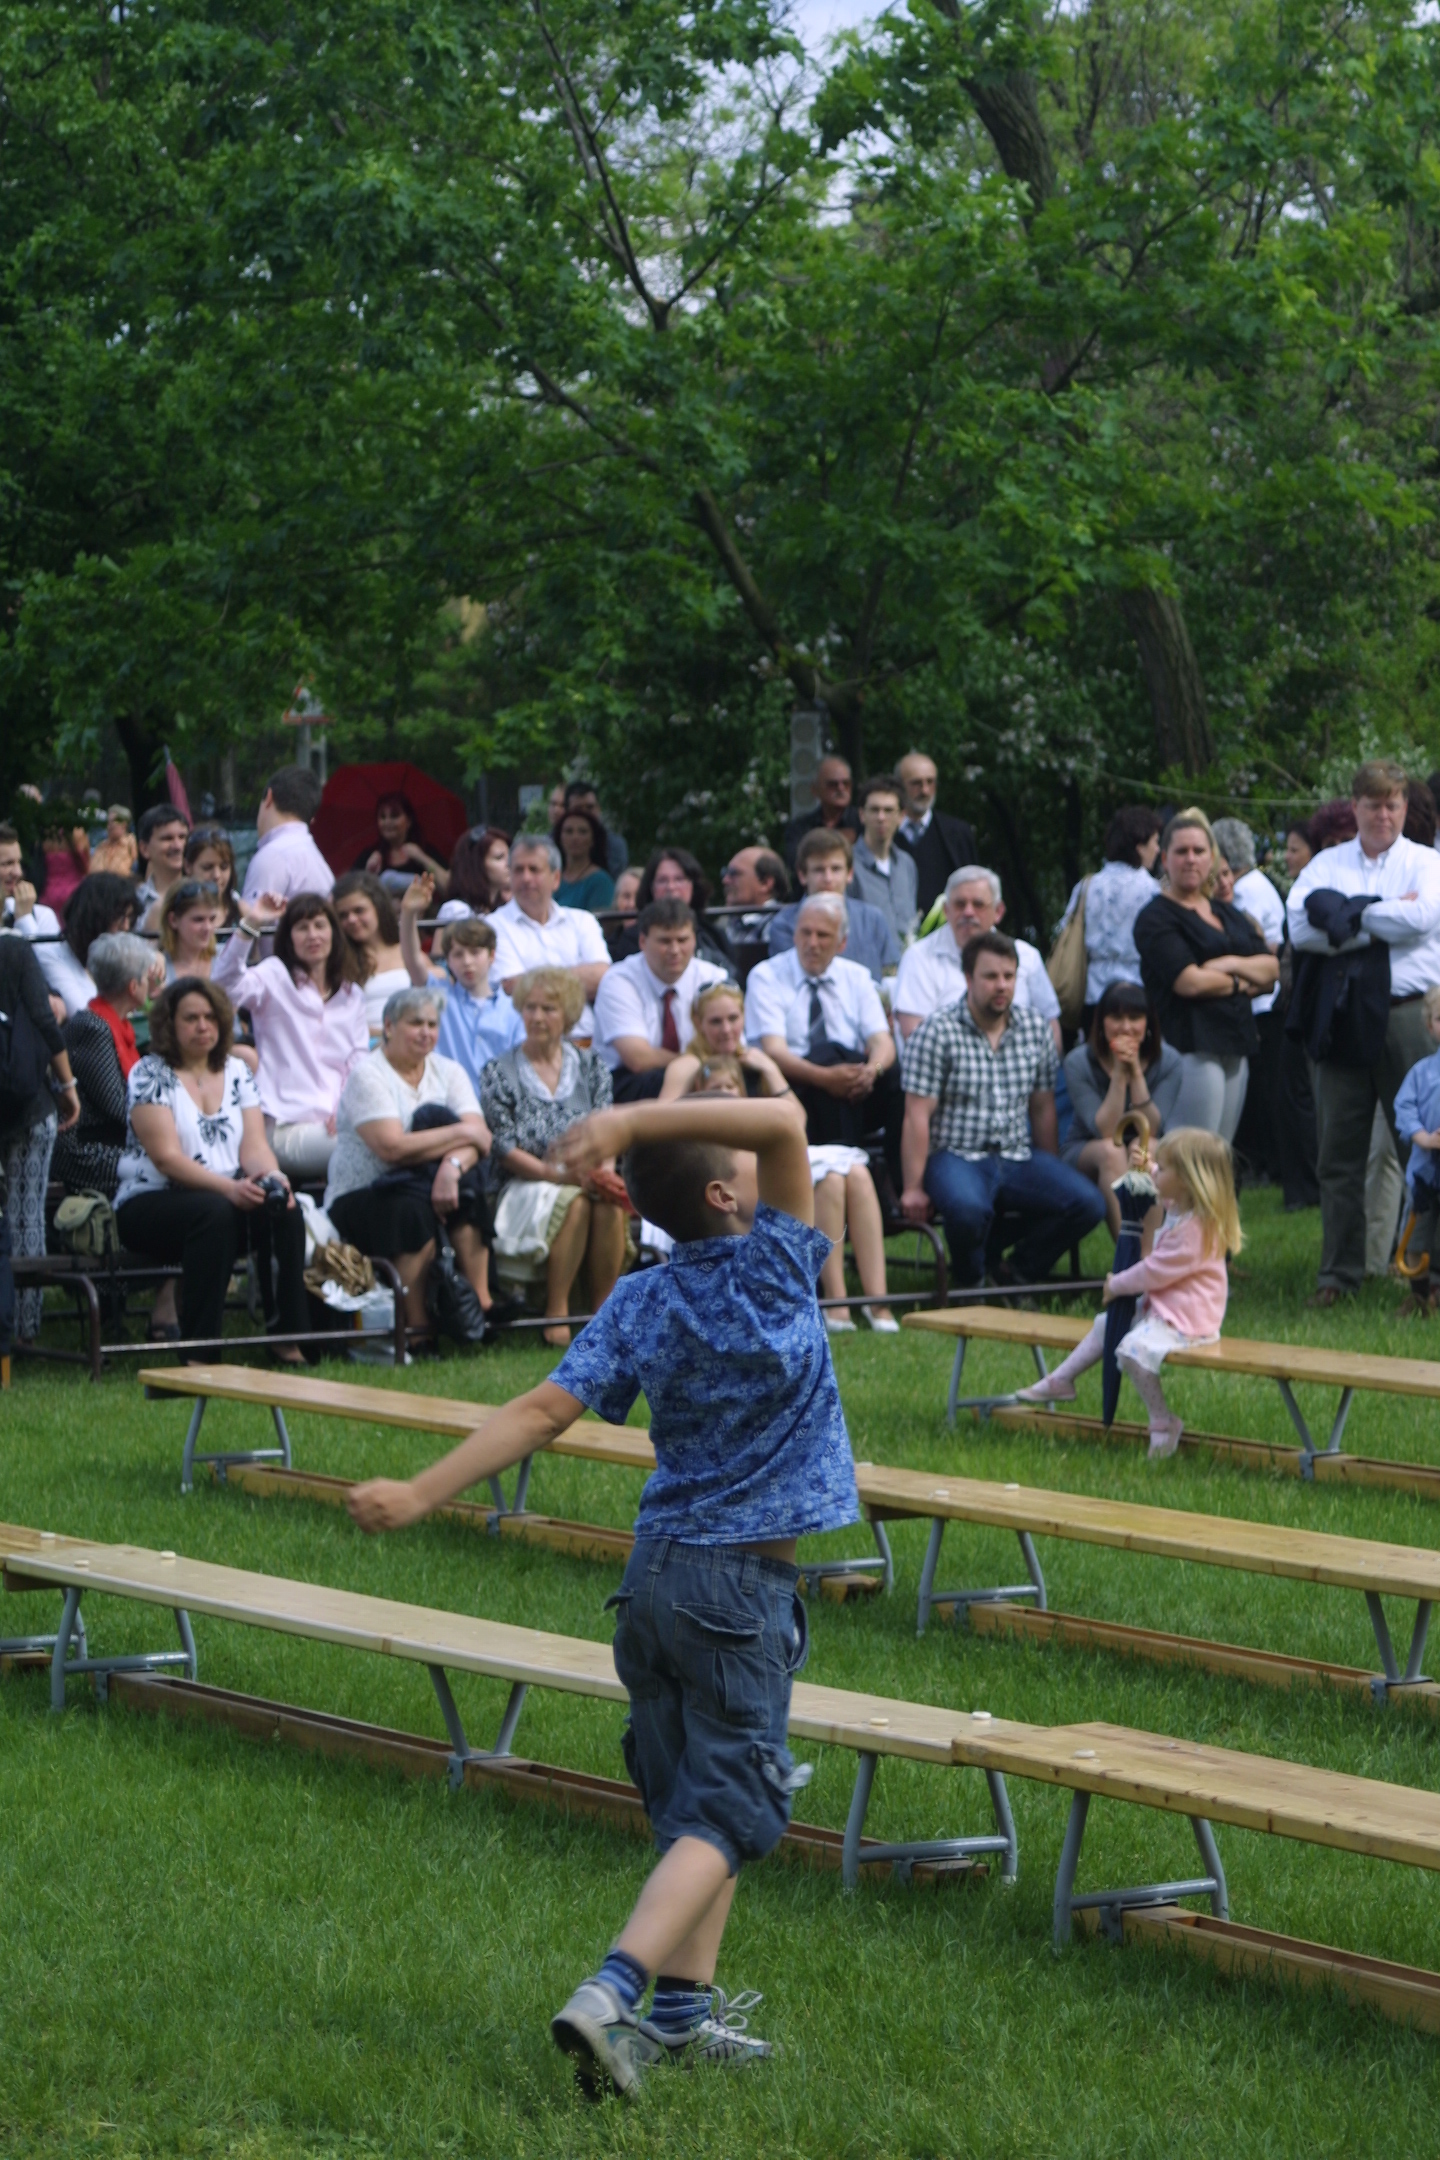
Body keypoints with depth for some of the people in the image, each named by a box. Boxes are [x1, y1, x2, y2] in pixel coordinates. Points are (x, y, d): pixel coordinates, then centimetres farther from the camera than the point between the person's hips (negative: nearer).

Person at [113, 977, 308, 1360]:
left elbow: (254, 1145, 4)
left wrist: (272, 1178, -21)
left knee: (284, 1210, -26)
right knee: (215, 1212, -37)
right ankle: (199, 1350, -35)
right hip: (150, 1203, -5)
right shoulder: (149, 1075, -4)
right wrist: (229, 1187, -29)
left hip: (230, 1198, 5)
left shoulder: (236, 1072, 13)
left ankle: (288, 1340, -23)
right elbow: (166, 1157, -15)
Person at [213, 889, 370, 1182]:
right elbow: (227, 985, -15)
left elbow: (359, 1065, 14)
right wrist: (250, 926, -26)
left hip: (340, 1122, 5)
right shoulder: (276, 977, 7)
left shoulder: (351, 994, 21)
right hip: (287, 1127, -5)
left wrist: (345, 1110, -6)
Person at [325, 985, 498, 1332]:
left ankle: (482, 1303, -27)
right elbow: (392, 1148, -23)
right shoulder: (367, 1075, -8)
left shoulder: (447, 1071, 9)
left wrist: (453, 1165, -30)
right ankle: (416, 1325, -33)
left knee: (467, 1188, -27)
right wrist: (462, 1133, -15)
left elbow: (478, 1135, -7)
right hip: (359, 1198, -5)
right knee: (413, 1206, -36)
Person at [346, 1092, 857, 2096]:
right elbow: (783, 1122, -15)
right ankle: (609, 1996, -21)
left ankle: (684, 2008, 16)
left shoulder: (641, 1305, 1)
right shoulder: (776, 1268, -10)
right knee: (727, 1814, -5)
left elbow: (545, 1410, -7)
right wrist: (633, 1121, -22)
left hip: (656, 1569, 5)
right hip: (745, 1583, -5)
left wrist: (421, 1495, -7)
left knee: (691, 1798, 17)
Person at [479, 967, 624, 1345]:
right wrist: (561, 1174, -18)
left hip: (583, 1182, 2)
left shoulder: (590, 1067, 12)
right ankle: (556, 1311, -27)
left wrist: (603, 1171, -17)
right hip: (522, 1190, -2)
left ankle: (605, 1309, -23)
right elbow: (505, 1150, -5)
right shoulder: (499, 1072, 2)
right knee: (573, 1201, -34)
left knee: (609, 1202, -32)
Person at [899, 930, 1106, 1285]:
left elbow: (1042, 1108, 15)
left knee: (1088, 1203, -17)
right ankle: (972, 1283, -5)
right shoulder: (937, 1032, -6)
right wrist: (913, 1188, -13)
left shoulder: (1036, 1029, 9)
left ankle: (1018, 1273, 4)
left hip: (1018, 1157, 5)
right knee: (967, 1209, -38)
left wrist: (1051, 1174, 14)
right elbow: (918, 1116, -9)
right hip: (956, 1157, -5)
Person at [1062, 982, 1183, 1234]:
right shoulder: (1079, 1062, -14)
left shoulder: (1168, 1062, -10)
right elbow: (1105, 1132, -22)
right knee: (1112, 1151, -35)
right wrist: (1119, 1074, -29)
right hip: (1085, 1157, -1)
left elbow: (1150, 1130, -20)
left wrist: (1136, 1072, -28)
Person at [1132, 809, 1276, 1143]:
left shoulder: (1229, 913, 20)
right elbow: (1188, 981, -14)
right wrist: (1242, 984, 1)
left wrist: (1231, 964, -6)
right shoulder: (1156, 918, -2)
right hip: (1193, 1048, -7)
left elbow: (1271, 969, 13)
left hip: (1235, 1047, 7)